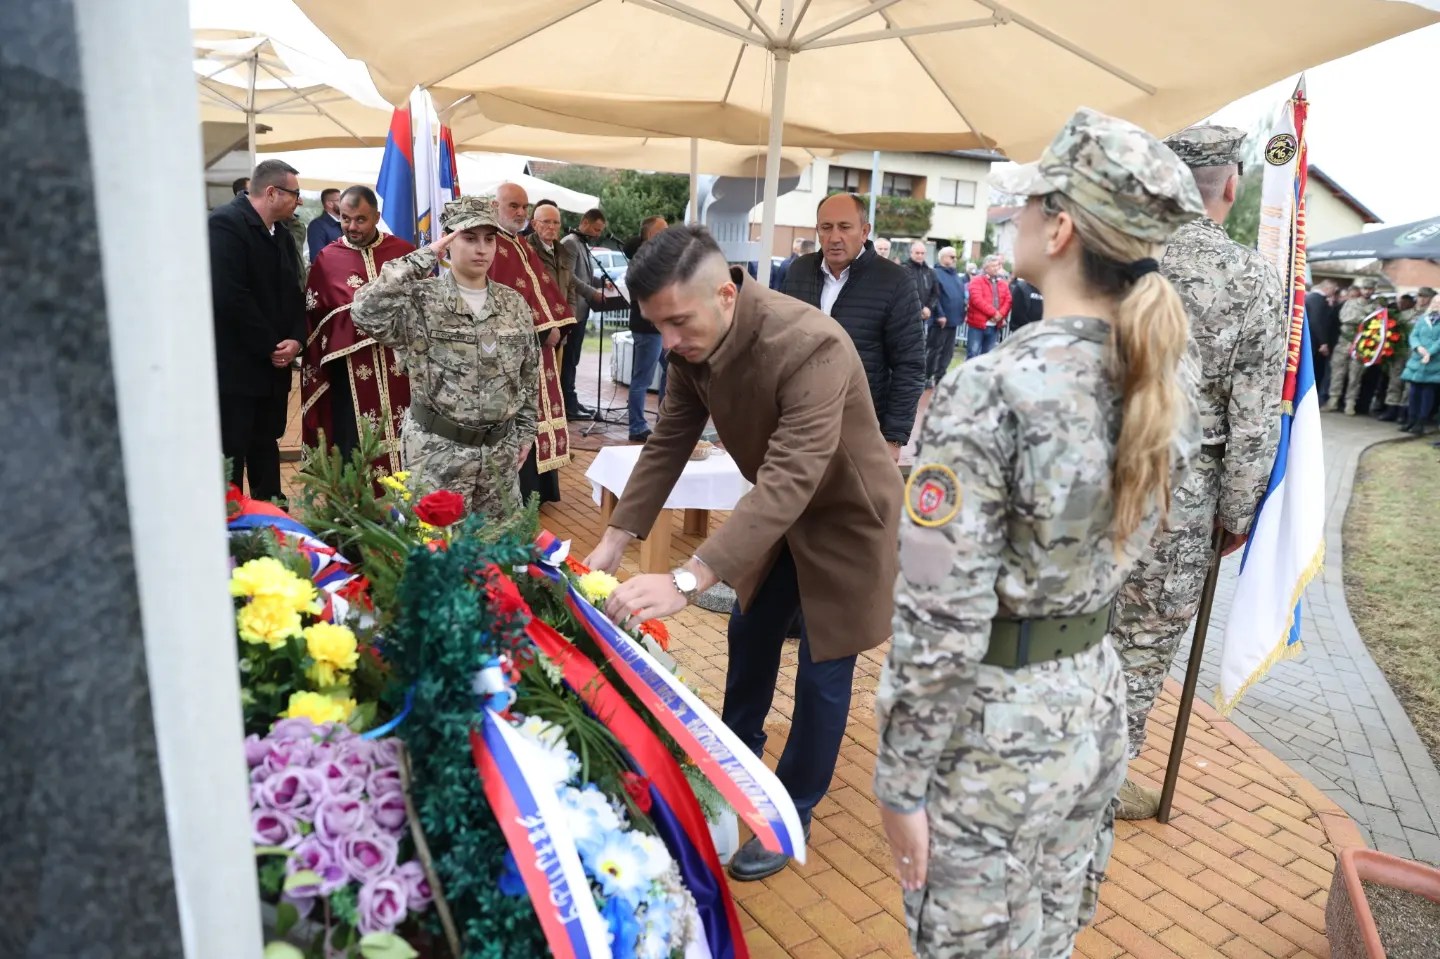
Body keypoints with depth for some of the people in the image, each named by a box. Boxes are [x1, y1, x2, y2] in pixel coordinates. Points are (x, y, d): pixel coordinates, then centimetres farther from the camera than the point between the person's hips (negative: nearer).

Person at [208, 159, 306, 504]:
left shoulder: (282, 233, 12)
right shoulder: (226, 223, -14)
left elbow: (292, 292, 13)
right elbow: (229, 296, -22)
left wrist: (296, 339, -5)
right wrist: (270, 347, -15)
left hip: (273, 364, 8)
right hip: (235, 365, -8)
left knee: (266, 448, 16)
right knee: (231, 455, 0)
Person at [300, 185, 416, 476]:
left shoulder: (403, 251, 6)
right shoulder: (326, 259, 5)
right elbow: (313, 316, 7)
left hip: (400, 363, 1)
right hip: (351, 369, -1)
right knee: (356, 451, 1)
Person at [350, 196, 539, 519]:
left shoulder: (515, 304, 5)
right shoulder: (421, 300, -9)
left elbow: (529, 375, 12)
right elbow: (365, 311, -29)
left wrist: (525, 431, 12)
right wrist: (421, 259, -22)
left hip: (500, 447, 4)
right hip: (436, 448, -4)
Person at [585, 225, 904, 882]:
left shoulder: (812, 346, -38)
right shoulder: (693, 344, -15)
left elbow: (791, 479, -45)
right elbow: (668, 443, -5)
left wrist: (687, 581, -52)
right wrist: (616, 539, -13)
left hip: (845, 516, -7)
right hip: (776, 512, 7)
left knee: (821, 673, 4)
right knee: (751, 633, 22)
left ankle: (792, 814, 27)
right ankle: (736, 752, 48)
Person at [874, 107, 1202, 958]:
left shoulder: (992, 389, -25)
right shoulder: (1168, 375, -3)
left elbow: (941, 623, -24)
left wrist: (902, 781, -13)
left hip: (994, 719, -7)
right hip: (1096, 697, 7)